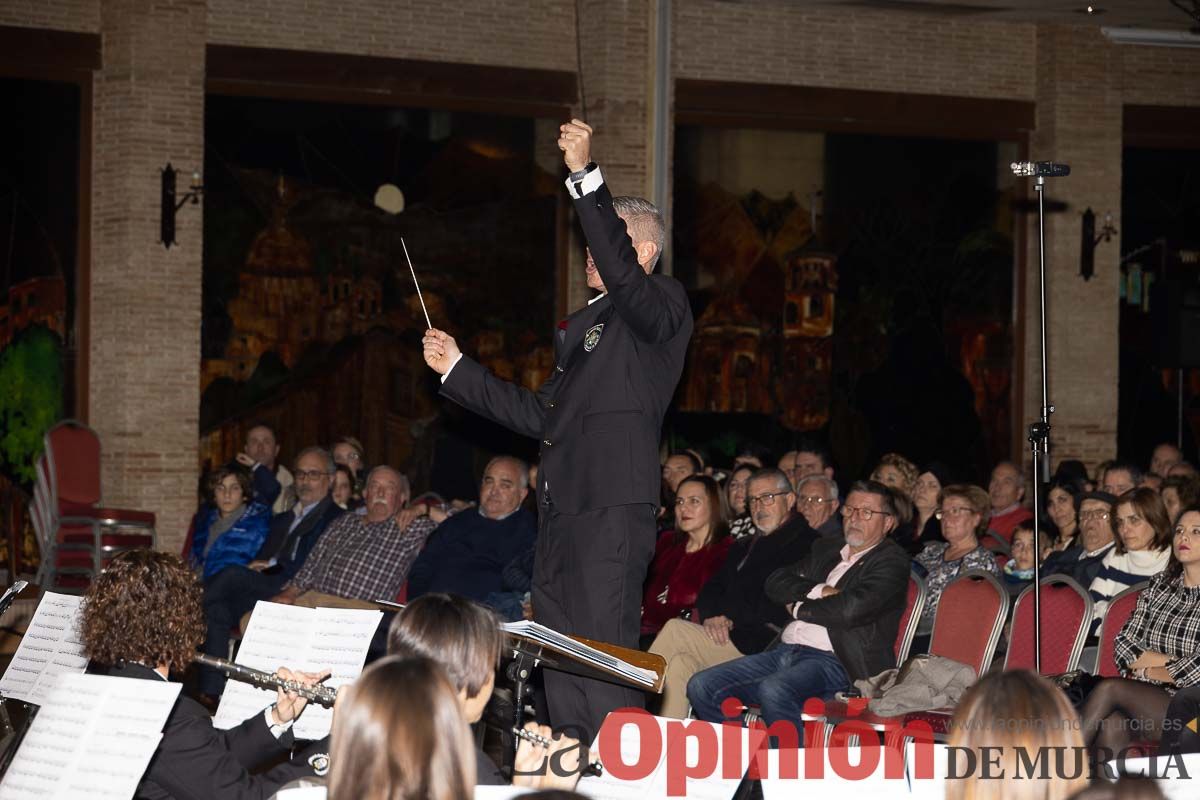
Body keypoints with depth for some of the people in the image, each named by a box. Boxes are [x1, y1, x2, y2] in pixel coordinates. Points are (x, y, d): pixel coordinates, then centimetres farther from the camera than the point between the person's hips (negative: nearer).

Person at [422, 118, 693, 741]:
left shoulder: (663, 305, -1)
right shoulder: (580, 325, 26)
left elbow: (623, 278, -24)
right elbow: (539, 416, 27)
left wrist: (585, 177, -28)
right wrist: (457, 369, 24)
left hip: (613, 510, -9)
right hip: (560, 514, 9)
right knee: (561, 670, 10)